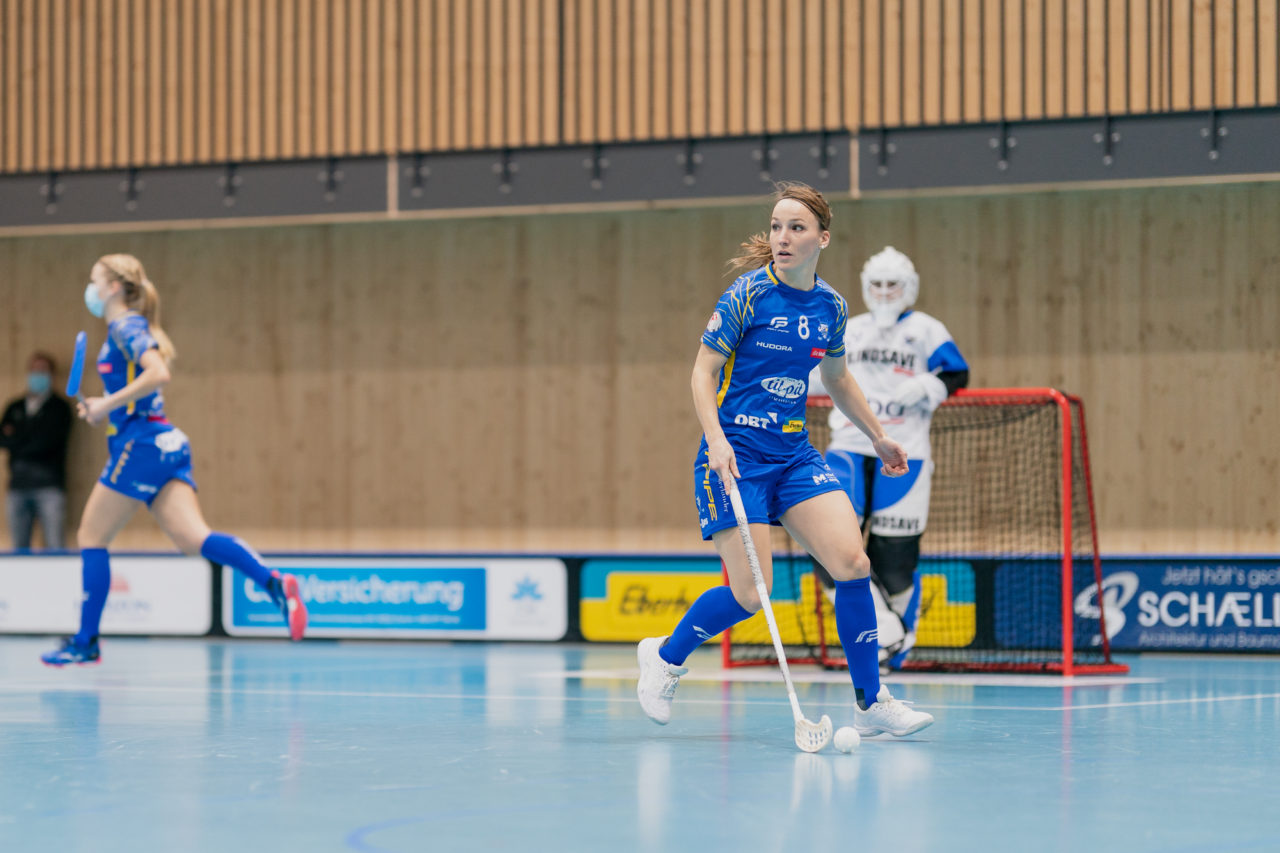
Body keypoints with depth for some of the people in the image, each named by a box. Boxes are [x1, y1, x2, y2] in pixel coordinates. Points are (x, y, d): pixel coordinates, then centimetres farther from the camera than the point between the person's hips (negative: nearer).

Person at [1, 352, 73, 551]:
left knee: (54, 548, -10)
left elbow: (46, 441, -6)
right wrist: (28, 440, -9)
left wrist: (16, 438, 2)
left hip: (49, 485, -4)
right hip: (18, 486, 4)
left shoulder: (59, 408, 6)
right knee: (19, 550, 1)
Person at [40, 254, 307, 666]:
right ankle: (274, 582, -25)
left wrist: (108, 404, -17)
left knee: (92, 537, 2)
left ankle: (86, 642, 6)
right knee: (192, 538, -7)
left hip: (140, 444, -9)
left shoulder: (125, 327, -7)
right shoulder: (126, 329, 21)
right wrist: (103, 409, 14)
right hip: (165, 444, 9)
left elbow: (157, 373, -24)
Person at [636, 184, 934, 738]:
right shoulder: (749, 293, -10)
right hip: (736, 454, -5)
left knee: (852, 563, -10)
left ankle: (871, 704, -2)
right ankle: (665, 657, 17)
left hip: (794, 453, 5)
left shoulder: (831, 306, 7)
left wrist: (877, 437, 32)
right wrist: (715, 438, -23)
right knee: (748, 593, -11)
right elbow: (704, 371, -8)